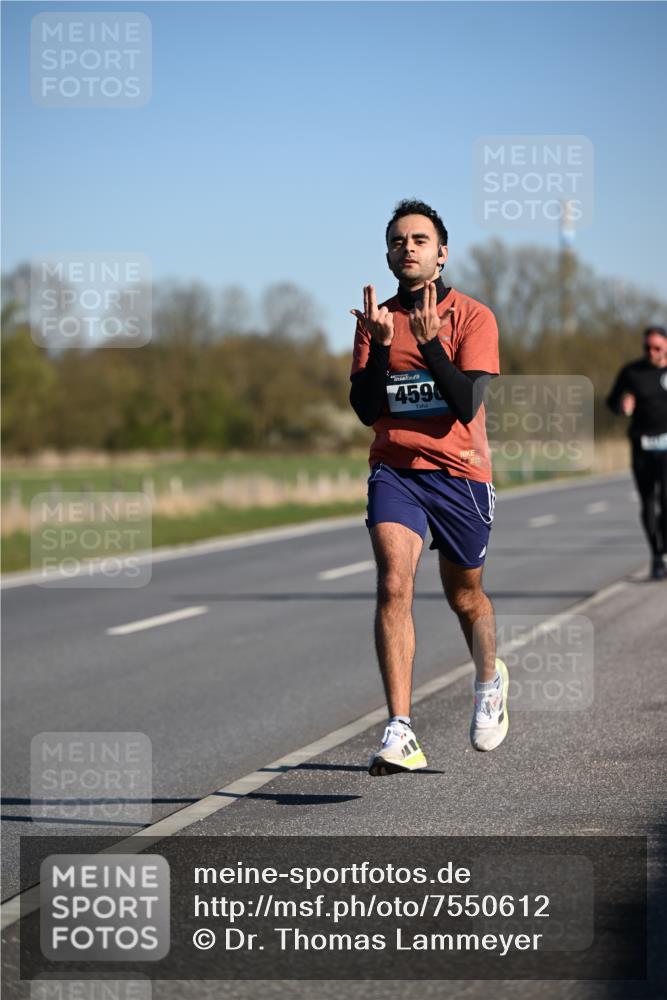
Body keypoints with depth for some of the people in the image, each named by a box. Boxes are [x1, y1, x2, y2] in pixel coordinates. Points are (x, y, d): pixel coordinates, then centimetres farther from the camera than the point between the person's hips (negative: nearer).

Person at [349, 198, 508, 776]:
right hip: (394, 469, 1)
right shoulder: (377, 319, 6)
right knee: (394, 585, -20)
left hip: (461, 473, -1)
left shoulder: (473, 317, -4)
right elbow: (366, 409, -1)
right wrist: (380, 345, -15)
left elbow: (467, 405, -15)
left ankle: (490, 680, 48)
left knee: (464, 595, 14)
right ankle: (400, 734, -25)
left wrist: (429, 341, -24)